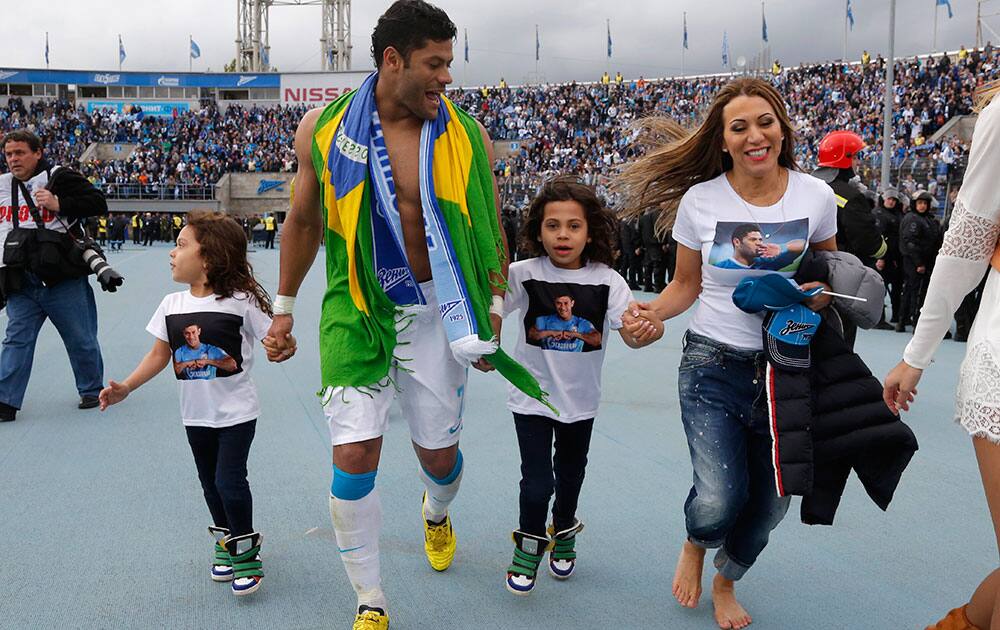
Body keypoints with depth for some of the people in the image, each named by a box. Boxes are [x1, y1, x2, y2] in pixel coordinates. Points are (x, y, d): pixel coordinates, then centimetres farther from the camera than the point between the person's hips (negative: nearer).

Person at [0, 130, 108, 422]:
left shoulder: (59, 177, -7)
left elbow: (98, 204, -12)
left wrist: (59, 204, -22)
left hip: (63, 280, -4)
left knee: (81, 340, 8)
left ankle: (92, 390, 26)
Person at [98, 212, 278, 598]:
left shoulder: (241, 301, -15)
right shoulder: (172, 305, 1)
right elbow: (160, 354, 9)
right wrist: (126, 387, 2)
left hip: (236, 411, -5)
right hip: (196, 413, 6)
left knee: (229, 479, -9)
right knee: (210, 480, 16)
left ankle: (245, 549, 12)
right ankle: (225, 541, 36)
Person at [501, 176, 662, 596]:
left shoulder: (607, 281, -13)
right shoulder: (525, 274, -16)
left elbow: (630, 334, -18)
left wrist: (650, 330, -39)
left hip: (580, 398, 2)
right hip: (532, 396, -2)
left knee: (570, 472, 24)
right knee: (536, 484, -6)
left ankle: (564, 530, 52)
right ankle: (529, 542, 25)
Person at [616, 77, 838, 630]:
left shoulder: (816, 196, -3)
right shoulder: (700, 200, -6)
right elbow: (687, 284, 5)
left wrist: (822, 294, -10)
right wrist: (651, 311, -15)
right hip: (713, 365, -2)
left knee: (770, 504, 11)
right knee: (719, 501, -15)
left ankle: (726, 583, 44)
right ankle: (695, 545, 26)